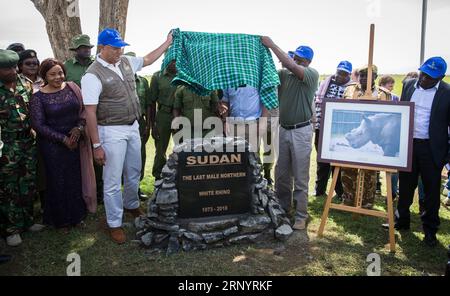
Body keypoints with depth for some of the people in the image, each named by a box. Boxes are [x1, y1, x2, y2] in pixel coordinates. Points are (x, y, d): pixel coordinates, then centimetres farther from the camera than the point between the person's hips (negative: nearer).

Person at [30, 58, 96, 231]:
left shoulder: (72, 87, 1)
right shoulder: (39, 97, -8)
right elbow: (38, 125, -9)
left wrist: (79, 127, -15)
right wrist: (63, 139, -14)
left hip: (75, 141, 3)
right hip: (53, 145, -3)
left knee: (76, 178, 11)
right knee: (58, 182, 9)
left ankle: (76, 215, 31)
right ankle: (61, 220, 29)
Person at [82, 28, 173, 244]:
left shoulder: (126, 62, 4)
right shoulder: (93, 75, -16)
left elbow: (148, 60, 23)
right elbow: (90, 113, -17)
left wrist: (168, 42, 22)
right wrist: (96, 145, -18)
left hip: (133, 127, 7)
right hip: (112, 132, -7)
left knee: (134, 174, 21)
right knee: (113, 182, 3)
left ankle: (131, 205, 45)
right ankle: (114, 224, 18)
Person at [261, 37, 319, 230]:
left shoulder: (312, 75, -8)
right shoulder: (284, 74, 7)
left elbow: (292, 66, -23)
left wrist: (271, 45, -18)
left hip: (301, 131, -5)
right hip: (283, 129, 5)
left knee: (300, 177, 0)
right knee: (281, 175, 15)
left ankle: (301, 216, 11)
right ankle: (282, 208, 31)